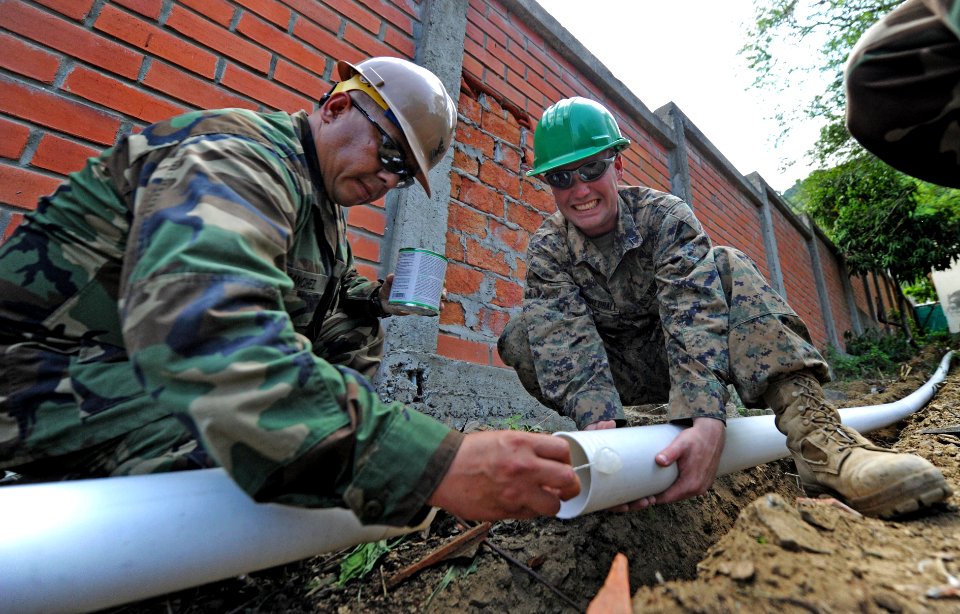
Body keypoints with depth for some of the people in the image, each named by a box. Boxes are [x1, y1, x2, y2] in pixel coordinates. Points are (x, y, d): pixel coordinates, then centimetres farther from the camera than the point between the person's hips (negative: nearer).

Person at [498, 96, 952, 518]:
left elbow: (694, 312, -33)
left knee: (729, 267, -24)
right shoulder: (546, 250, -13)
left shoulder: (664, 216, -16)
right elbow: (566, 340, -29)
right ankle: (607, 429, -15)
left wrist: (706, 419, -48)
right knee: (522, 338, -25)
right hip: (619, 371, 0)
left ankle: (812, 432, -32)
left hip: (682, 355, 0)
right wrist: (598, 421, -47)